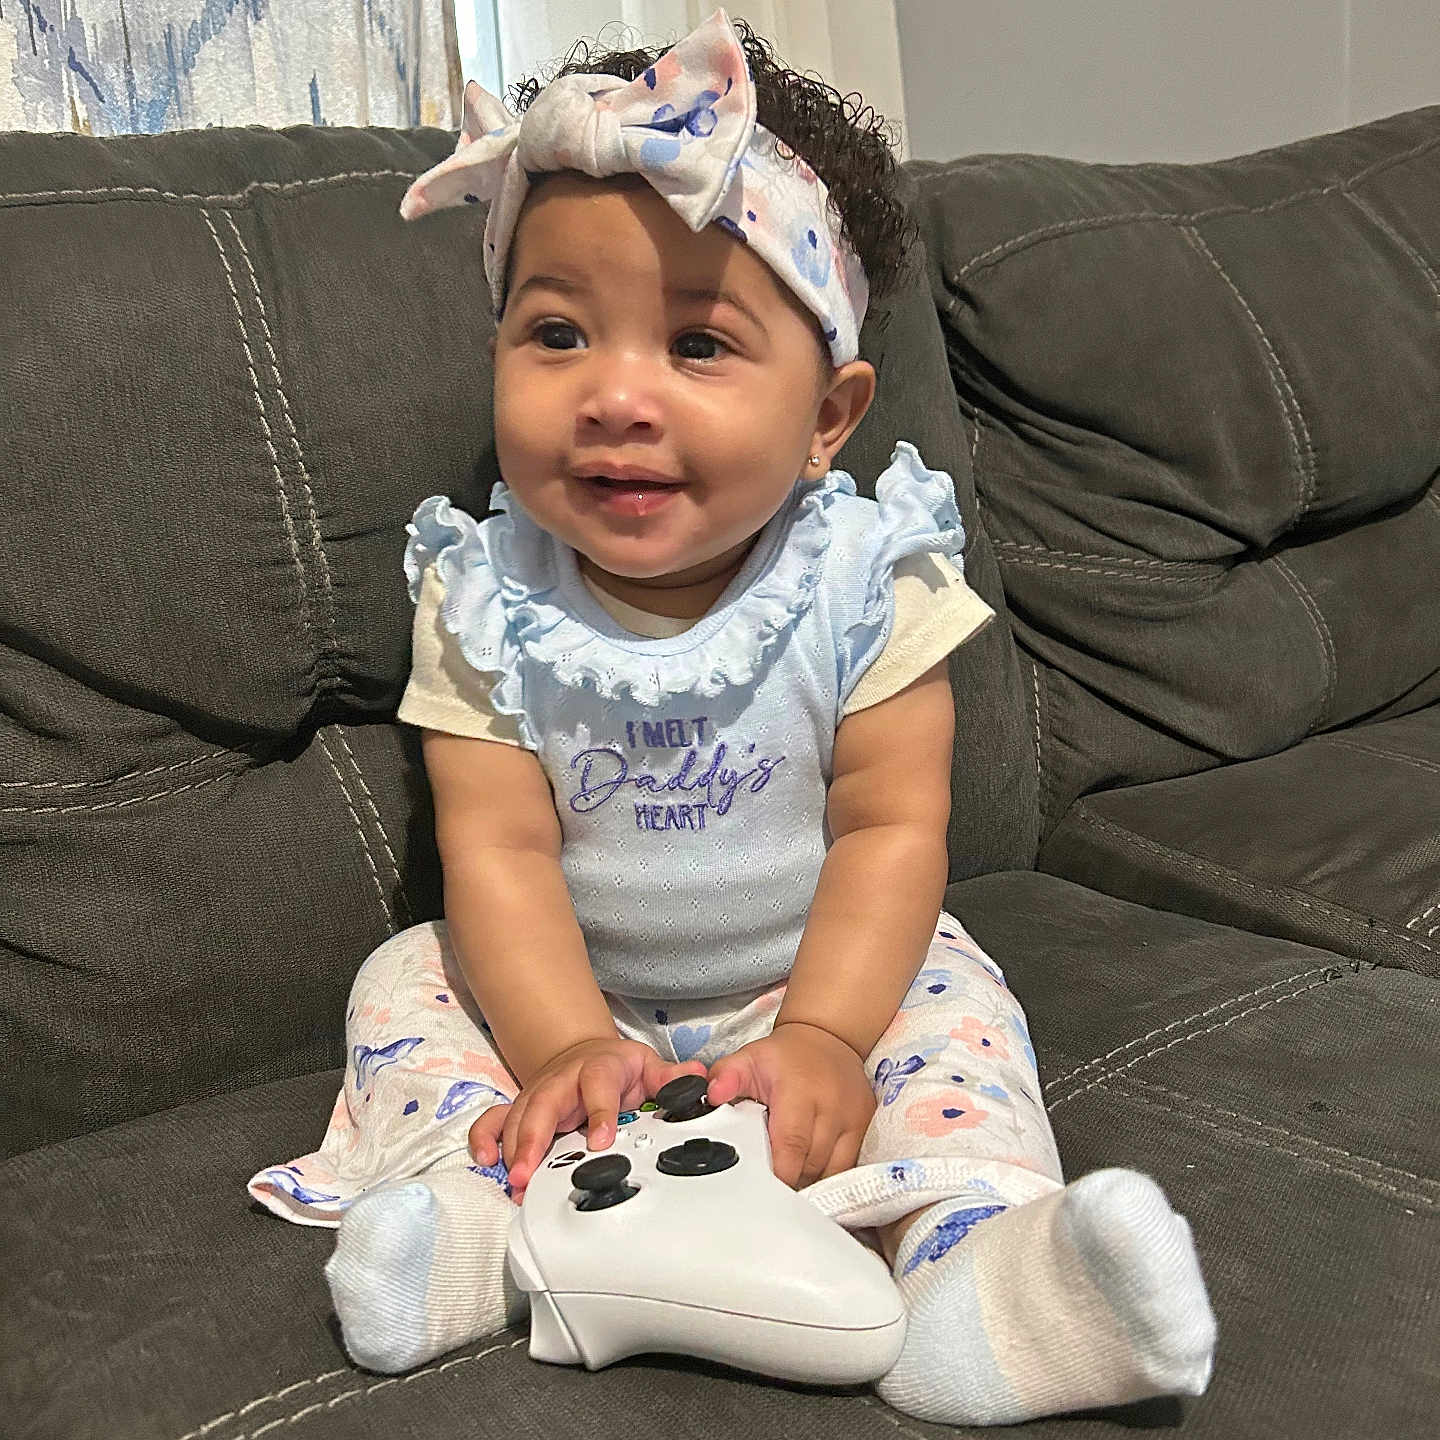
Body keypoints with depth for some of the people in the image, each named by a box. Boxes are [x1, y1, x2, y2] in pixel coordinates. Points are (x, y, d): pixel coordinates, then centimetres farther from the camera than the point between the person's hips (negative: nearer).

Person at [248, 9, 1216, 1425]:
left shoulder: (867, 584, -18)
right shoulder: (486, 601, -16)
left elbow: (890, 831, -17)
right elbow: (499, 849, -18)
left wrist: (822, 1034, -28)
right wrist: (566, 1045, -31)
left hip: (818, 972, -1)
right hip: (567, 988, 2)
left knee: (951, 1006, -22)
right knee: (408, 983, -12)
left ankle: (975, 1261, -33)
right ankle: (481, 1214, -29)